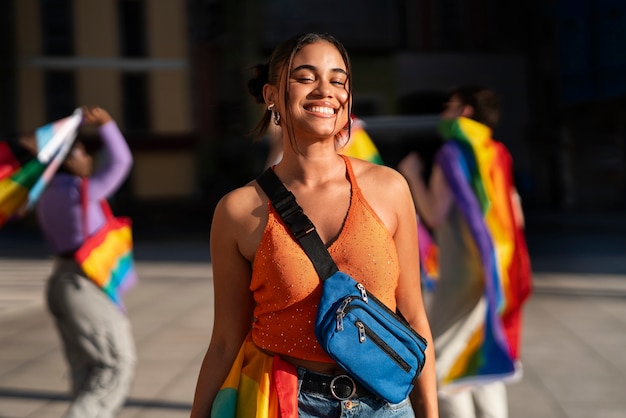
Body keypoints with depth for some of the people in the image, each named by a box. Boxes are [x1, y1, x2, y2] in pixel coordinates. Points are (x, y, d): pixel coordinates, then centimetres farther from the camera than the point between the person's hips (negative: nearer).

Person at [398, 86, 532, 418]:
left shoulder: (453, 152, -10)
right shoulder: (496, 154, 12)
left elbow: (435, 214, -17)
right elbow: (516, 217, 12)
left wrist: (413, 175, -5)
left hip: (461, 273, -8)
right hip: (494, 272, 8)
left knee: (443, 364, -3)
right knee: (481, 360, 15)